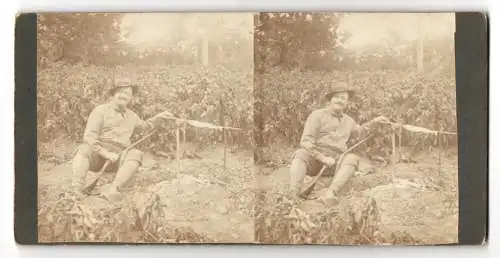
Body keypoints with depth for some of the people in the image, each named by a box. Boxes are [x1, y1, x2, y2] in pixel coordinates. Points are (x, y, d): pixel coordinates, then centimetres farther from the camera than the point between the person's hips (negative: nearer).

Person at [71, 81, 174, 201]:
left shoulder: (131, 116, 22)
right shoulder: (101, 110, 4)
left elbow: (144, 126, 43)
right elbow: (89, 137, -7)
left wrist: (159, 117, 27)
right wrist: (105, 153, -21)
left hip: (117, 157, 3)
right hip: (97, 154, -3)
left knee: (136, 154, -28)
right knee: (84, 149, -36)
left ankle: (113, 189, -49)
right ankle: (76, 190, -54)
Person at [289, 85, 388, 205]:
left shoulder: (348, 120, 21)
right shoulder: (318, 115, 2)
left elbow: (360, 130, 45)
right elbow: (306, 142, -8)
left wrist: (373, 122, 29)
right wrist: (323, 158, -18)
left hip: (334, 163, 3)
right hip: (314, 159, -3)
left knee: (352, 158, -27)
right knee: (300, 154, -35)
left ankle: (330, 192, -50)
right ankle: (294, 195, -54)